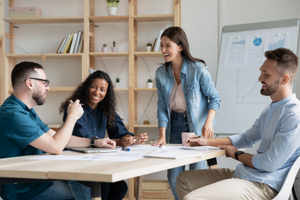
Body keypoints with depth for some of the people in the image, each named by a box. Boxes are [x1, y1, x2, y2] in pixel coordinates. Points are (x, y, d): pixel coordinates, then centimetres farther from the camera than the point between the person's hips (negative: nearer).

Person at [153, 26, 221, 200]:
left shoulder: (198, 69, -14)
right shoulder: (161, 74, -1)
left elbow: (215, 98, -8)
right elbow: (162, 107, 1)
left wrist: (208, 122, -23)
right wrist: (162, 135, -9)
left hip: (197, 126, -4)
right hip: (176, 125, 4)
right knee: (174, 178, 5)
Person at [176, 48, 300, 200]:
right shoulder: (270, 110, 16)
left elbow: (269, 164, -20)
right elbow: (247, 138, 27)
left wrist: (237, 154, -2)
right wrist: (207, 141, 17)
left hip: (263, 185, -10)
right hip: (241, 174, 10)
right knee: (184, 179, 14)